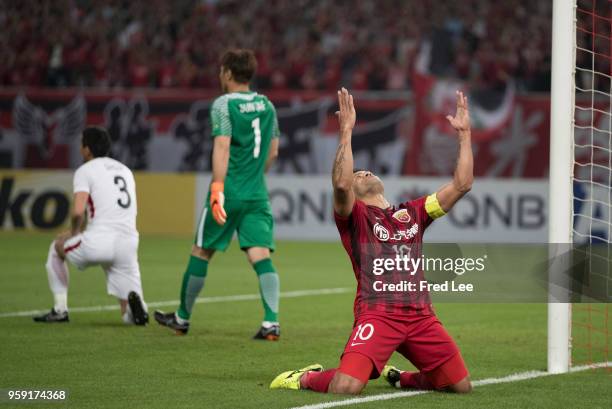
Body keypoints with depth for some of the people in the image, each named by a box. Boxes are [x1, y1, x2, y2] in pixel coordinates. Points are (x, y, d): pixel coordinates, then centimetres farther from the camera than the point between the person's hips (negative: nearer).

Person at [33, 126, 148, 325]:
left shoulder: (85, 170, 2)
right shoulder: (125, 170, 24)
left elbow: (78, 212, -11)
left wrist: (74, 232, 10)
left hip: (99, 242, -5)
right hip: (129, 245, 5)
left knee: (56, 248, 28)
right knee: (130, 317, 9)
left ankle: (60, 310, 22)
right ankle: (133, 301, -28)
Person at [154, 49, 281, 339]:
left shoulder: (224, 105, -7)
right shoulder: (267, 105, 12)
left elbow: (222, 147, -17)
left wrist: (218, 188, -22)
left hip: (229, 193, -5)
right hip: (257, 195, 5)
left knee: (200, 253, 9)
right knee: (261, 256, -3)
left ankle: (182, 318, 21)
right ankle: (271, 322, -19)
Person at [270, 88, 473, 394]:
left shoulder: (412, 213, 22)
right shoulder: (354, 216, 7)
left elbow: (462, 184, 17)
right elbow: (341, 184, -16)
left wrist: (464, 134, 14)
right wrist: (346, 131, -16)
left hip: (421, 316, 5)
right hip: (376, 314, -5)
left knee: (461, 386, 3)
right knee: (344, 387, -24)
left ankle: (399, 377, 29)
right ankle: (307, 377, 13)